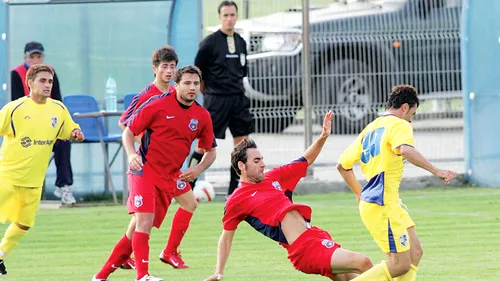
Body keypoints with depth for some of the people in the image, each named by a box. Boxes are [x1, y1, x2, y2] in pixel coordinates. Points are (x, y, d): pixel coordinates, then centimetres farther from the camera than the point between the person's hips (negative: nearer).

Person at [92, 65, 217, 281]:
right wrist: (131, 155, -19)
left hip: (169, 179, 4)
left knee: (137, 229, 6)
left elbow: (210, 151, 15)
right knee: (144, 221, -21)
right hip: (145, 172, -4)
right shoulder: (157, 104, -7)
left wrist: (197, 170, -4)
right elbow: (128, 131, 0)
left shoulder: (202, 116, 4)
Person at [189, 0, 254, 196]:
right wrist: (209, 93, 1)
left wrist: (237, 89, 12)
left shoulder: (241, 42, 11)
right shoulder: (210, 43, -8)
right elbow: (197, 73, -5)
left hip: (238, 99, 6)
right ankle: (187, 186, 2)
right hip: (216, 100, -6)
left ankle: (234, 190, 11)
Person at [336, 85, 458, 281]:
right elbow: (405, 150, -31)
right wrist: (436, 171, -30)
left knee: (415, 253, 10)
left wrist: (360, 193, 31)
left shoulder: (370, 128, 18)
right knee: (401, 264, -7)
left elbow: (343, 165, 21)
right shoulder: (399, 125, -7)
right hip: (382, 205, -10)